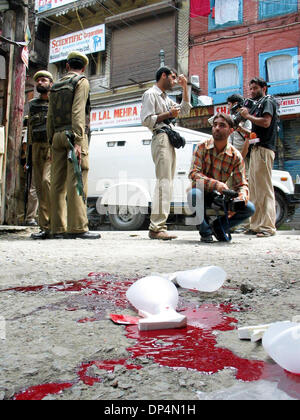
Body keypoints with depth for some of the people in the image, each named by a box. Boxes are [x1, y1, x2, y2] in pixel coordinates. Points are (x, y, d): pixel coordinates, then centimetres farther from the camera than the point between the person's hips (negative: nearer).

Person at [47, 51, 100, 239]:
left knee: (58, 182, 2)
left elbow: (50, 117, 16)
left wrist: (52, 141, 16)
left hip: (58, 136, 6)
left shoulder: (56, 86, 22)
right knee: (77, 181, -12)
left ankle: (58, 228, 1)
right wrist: (78, 141, -19)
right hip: (73, 134, -6)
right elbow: (78, 112, -12)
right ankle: (77, 227, -17)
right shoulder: (82, 82, 3)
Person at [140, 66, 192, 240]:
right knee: (164, 182, -19)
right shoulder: (151, 94, 1)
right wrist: (168, 114, -7)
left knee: (167, 183, 5)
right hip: (161, 139, -10)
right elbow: (146, 120, -10)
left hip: (170, 141, 10)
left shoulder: (166, 98, 28)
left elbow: (184, 110, 29)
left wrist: (185, 87, 25)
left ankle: (158, 226, 5)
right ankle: (156, 228, -22)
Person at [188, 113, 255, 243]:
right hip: (202, 195, -2)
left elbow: (242, 184, -5)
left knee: (250, 208, -18)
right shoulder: (202, 147, -9)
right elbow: (194, 173, -20)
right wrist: (216, 184, -36)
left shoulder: (236, 156, -5)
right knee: (194, 193, -38)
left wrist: (242, 197, -30)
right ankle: (205, 231, -12)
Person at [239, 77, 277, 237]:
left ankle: (268, 226, -14)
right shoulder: (258, 105, 27)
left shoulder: (268, 101, 0)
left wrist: (248, 116, -7)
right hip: (256, 149, 10)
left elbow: (266, 122, -17)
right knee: (254, 189, 6)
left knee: (264, 188, -13)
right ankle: (256, 225, 8)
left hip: (264, 149, -10)